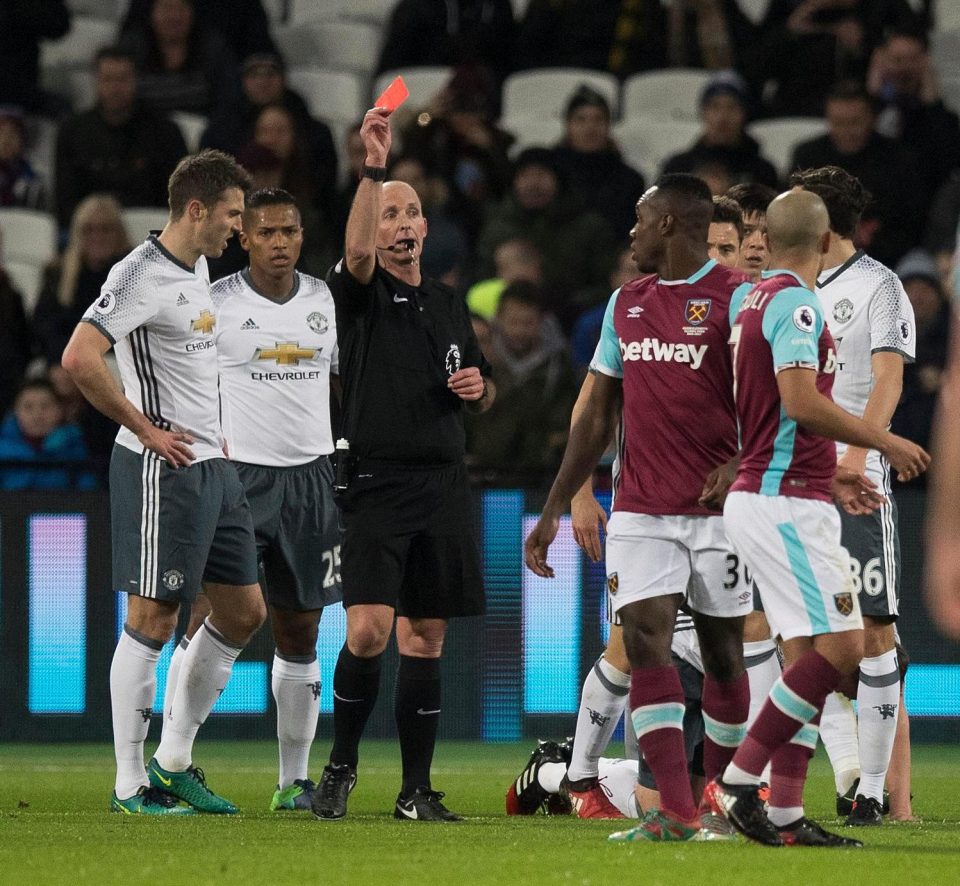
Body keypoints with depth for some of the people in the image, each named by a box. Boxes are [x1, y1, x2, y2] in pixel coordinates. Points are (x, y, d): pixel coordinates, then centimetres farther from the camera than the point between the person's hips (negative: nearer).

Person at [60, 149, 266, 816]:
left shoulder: (198, 269, 14)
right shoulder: (142, 274, -15)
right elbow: (79, 358, -25)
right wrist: (146, 429, -18)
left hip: (212, 467, 10)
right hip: (161, 470, -10)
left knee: (244, 612, 11)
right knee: (153, 620, -5)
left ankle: (174, 761, 20)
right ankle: (131, 784, 1)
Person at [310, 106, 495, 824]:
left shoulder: (449, 306, 18)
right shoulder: (363, 293, 1)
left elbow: (485, 391, 29)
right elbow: (356, 252, -23)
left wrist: (480, 387, 4)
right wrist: (373, 168, -34)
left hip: (444, 487, 5)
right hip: (376, 485, -5)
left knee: (425, 638, 6)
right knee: (369, 631, -16)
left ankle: (416, 789, 10)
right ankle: (342, 765, 3)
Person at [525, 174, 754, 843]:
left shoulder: (735, 298, -5)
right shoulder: (626, 303, 14)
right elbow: (599, 416, 19)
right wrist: (555, 508, 15)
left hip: (719, 508, -4)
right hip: (641, 508, 4)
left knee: (722, 654, 5)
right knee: (646, 641, -12)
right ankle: (676, 813, -18)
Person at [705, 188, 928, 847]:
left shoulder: (750, 299, 16)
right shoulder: (794, 303, -13)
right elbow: (802, 403, -23)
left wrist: (828, 476, 28)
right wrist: (886, 443, -12)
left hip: (765, 493, 10)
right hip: (786, 504, -10)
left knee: (808, 656, 7)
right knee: (840, 648, -12)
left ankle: (786, 815, 4)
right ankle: (739, 780, -11)